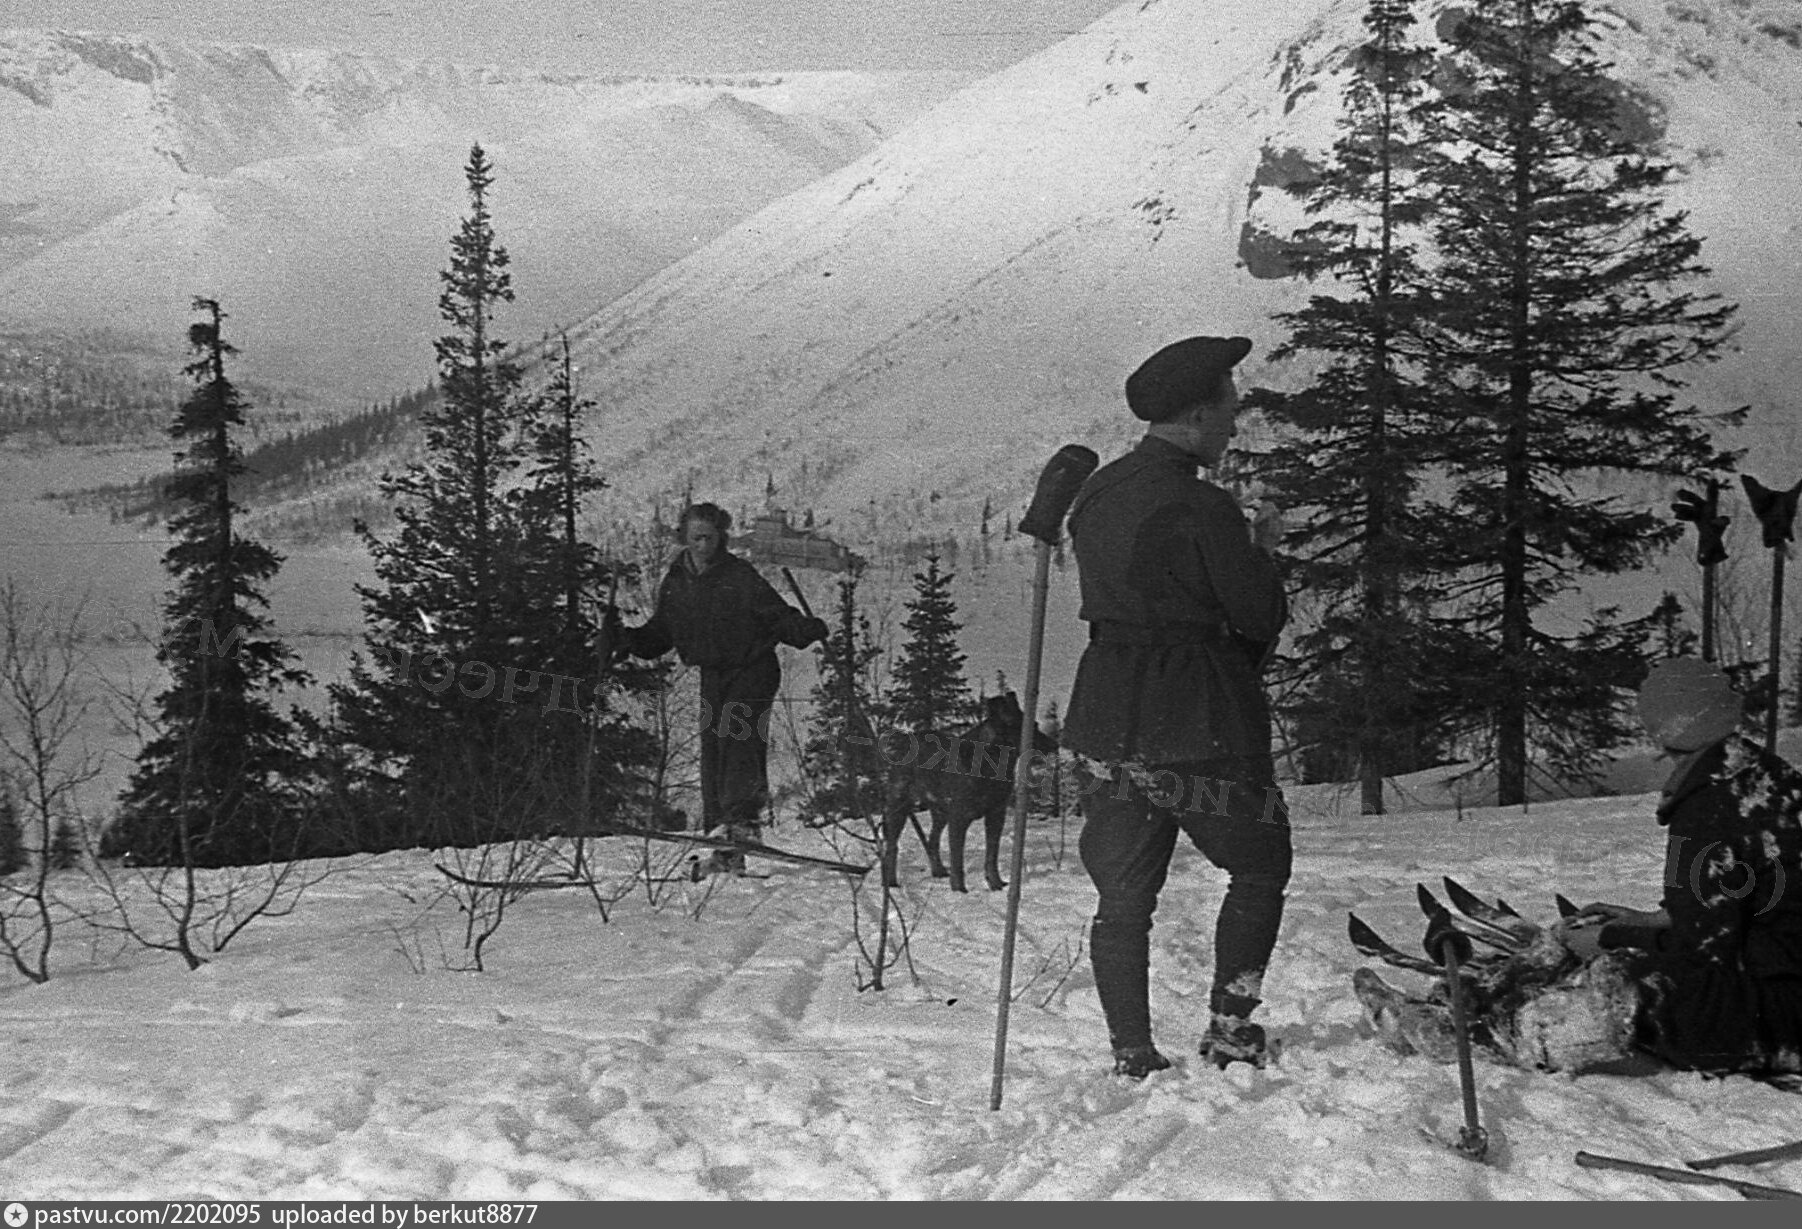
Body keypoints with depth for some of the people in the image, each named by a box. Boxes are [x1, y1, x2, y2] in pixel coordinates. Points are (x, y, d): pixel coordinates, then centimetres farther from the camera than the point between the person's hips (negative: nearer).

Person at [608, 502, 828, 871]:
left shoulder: (741, 577, -8)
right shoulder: (675, 583, 7)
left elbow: (778, 616, -10)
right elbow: (658, 636, 15)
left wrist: (807, 630, -28)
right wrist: (624, 638, -1)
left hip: (751, 671, -5)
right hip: (712, 678, 5)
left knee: (737, 742, -21)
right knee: (711, 755, 3)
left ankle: (741, 818, -24)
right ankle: (723, 845, 6)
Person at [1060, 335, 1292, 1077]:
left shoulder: (1093, 499, 8)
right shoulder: (1201, 510, -16)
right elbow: (1261, 616, -12)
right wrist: (1263, 555, 8)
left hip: (1107, 721, 6)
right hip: (1201, 727, -6)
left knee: (1123, 897, 10)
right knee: (1258, 870, 15)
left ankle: (1132, 1059, 10)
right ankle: (1230, 1029, 13)